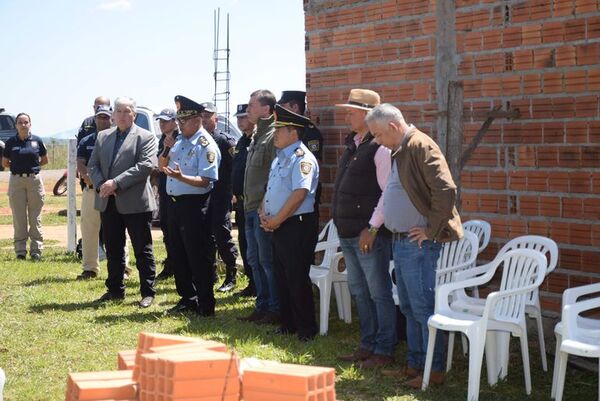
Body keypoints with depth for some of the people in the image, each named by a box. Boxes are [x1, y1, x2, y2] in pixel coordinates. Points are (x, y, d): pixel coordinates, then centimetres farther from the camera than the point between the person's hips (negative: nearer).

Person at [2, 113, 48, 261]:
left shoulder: (37, 140, 1)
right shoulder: (11, 142, 2)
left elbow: (45, 160, 13)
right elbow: (5, 163, 11)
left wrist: (32, 166, 4)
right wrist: (18, 166, 2)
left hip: (34, 179, 0)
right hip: (16, 180, 0)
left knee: (35, 218, 3)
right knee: (19, 218, 3)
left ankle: (36, 251, 8)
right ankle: (20, 251, 9)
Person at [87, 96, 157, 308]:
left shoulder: (145, 137, -4)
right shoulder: (103, 136, 14)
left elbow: (147, 165, -16)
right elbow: (92, 165, 12)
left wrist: (116, 183, -20)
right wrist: (100, 185, -8)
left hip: (135, 202, -5)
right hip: (108, 203, 6)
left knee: (142, 250, 1)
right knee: (113, 250, 13)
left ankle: (148, 292, 8)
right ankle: (115, 290, 23)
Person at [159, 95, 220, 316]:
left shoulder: (206, 145, -13)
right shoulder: (180, 141, 13)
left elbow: (205, 181, -20)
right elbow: (161, 166, 17)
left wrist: (181, 177, -33)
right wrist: (167, 150, -1)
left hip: (194, 205, -9)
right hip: (175, 203, 9)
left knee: (198, 257, -3)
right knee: (178, 255, 15)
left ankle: (205, 305, 6)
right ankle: (187, 300, 26)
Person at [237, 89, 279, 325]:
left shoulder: (273, 136, -14)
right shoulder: (257, 136, 16)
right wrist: (247, 202, 18)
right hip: (251, 208, 10)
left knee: (268, 261, -3)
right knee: (255, 261, 14)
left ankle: (276, 309, 5)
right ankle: (262, 306, 23)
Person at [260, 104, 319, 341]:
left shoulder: (302, 158, -14)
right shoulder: (280, 158, 16)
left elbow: (300, 193, -23)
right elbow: (270, 189, 22)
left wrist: (276, 220, -18)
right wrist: (264, 214, 4)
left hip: (297, 225, -9)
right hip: (278, 226, 10)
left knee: (297, 279, -4)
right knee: (281, 276, 14)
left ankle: (306, 329, 6)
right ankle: (288, 324, 25)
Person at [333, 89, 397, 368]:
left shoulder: (380, 147, -14)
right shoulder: (352, 144, 14)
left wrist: (372, 228, -19)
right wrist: (341, 224, 17)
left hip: (369, 234, -9)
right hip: (348, 233, 9)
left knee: (379, 293, 0)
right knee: (360, 292, 16)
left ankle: (384, 351, 8)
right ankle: (367, 345, 27)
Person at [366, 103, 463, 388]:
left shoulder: (420, 146, -16)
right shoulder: (400, 151, 14)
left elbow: (446, 190, -25)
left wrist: (432, 230, -18)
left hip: (418, 244, -10)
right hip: (400, 242, 10)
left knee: (424, 308, -3)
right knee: (409, 308, 16)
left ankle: (435, 370, 5)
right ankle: (414, 364, 25)